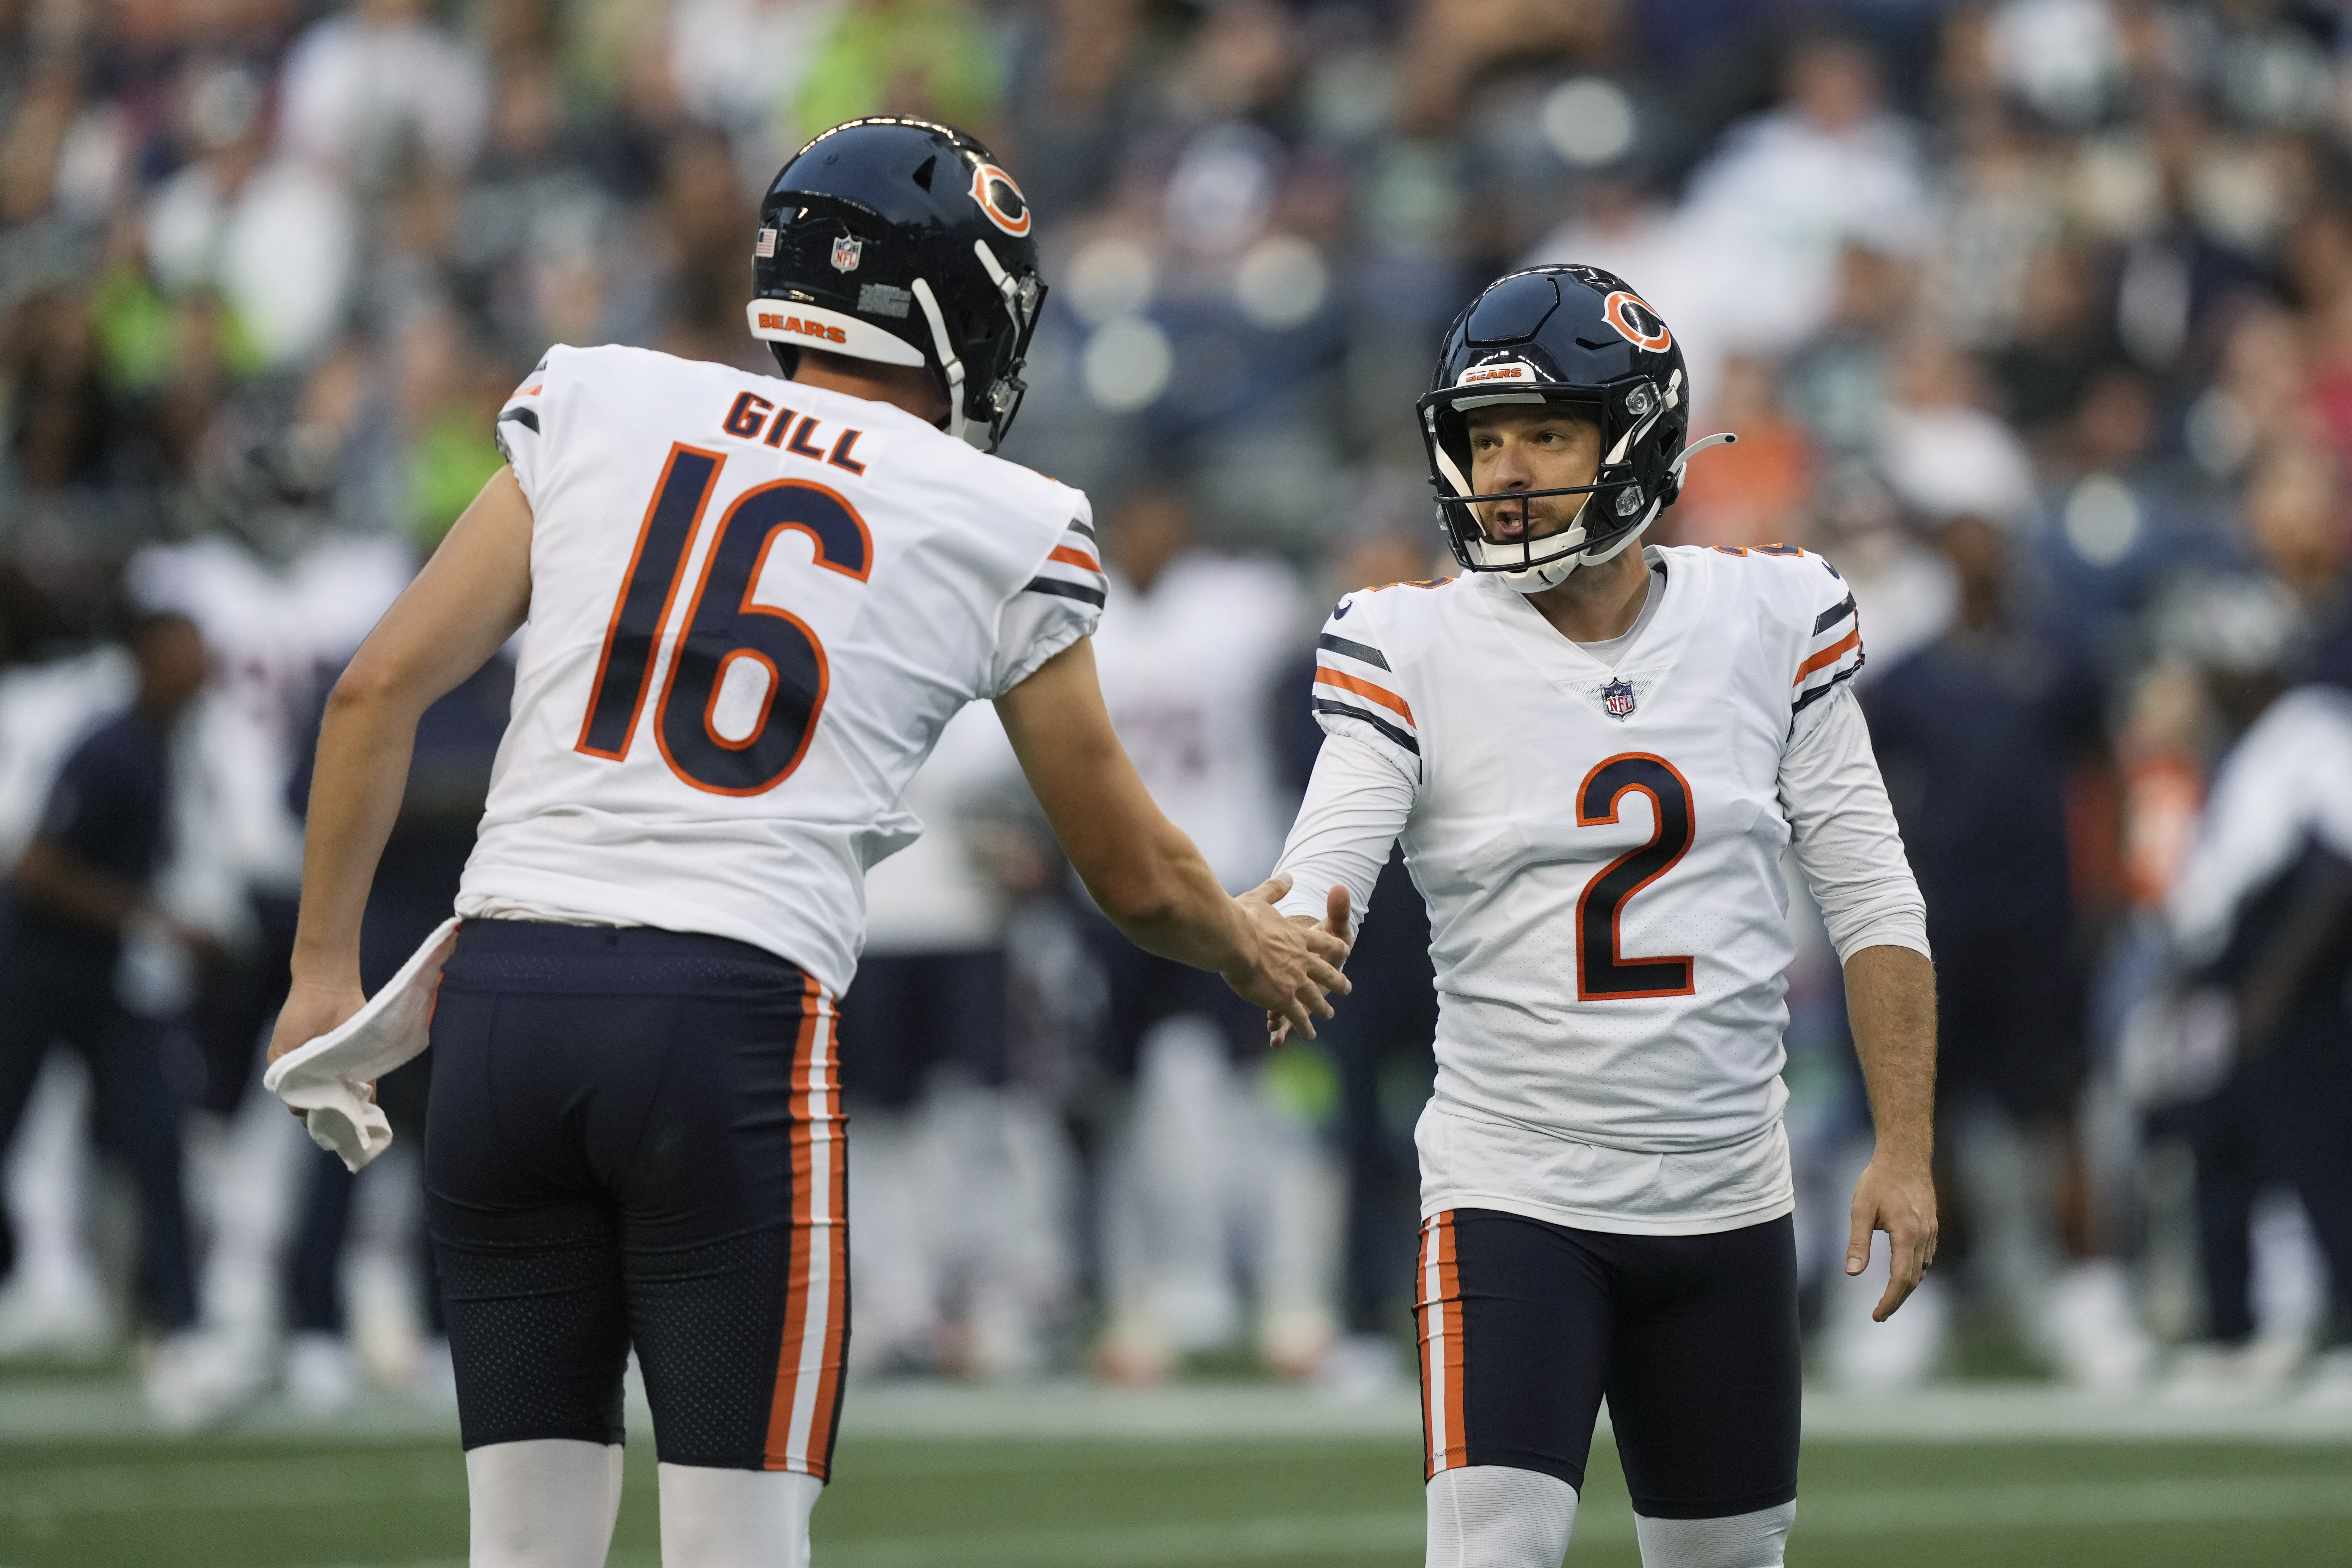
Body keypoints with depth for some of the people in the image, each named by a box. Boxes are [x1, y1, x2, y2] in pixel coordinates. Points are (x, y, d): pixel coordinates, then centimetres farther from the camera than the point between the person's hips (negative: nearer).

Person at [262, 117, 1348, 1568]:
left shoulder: (597, 410, 11)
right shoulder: (1000, 535, 6)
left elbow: (380, 690, 7)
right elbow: (1137, 876, 17)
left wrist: (325, 971, 15)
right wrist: (1254, 950, 39)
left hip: (504, 988, 3)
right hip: (733, 1014, -3)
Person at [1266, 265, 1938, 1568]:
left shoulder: (1768, 621, 1)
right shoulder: (1413, 651, -5)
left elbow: (1872, 899, 4)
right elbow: (1323, 875, -17)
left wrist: (1904, 1151, -1)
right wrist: (1286, 936, -42)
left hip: (1724, 1200, 3)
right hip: (1512, 1194, -3)